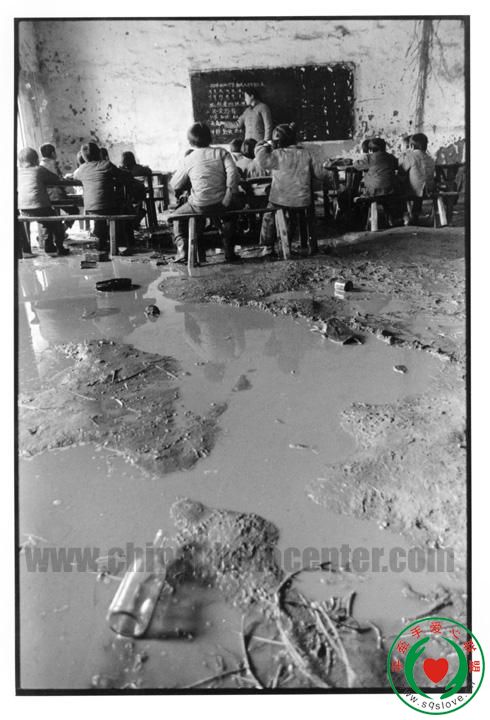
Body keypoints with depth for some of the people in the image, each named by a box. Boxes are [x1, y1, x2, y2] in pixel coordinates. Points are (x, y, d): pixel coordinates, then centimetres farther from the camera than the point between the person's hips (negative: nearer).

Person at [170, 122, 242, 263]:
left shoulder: (188, 160, 6)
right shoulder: (221, 152, 6)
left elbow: (175, 185, 12)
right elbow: (233, 172, -10)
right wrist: (229, 196, -9)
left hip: (200, 206, -1)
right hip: (221, 204, 1)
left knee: (177, 216, 28)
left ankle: (182, 247, 10)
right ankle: (229, 251, 30)